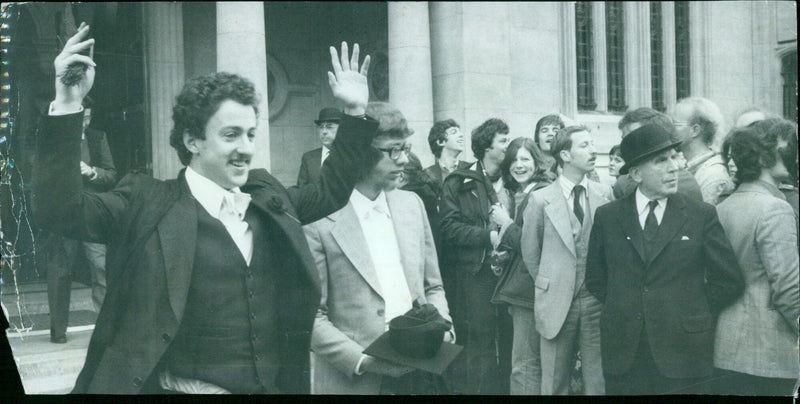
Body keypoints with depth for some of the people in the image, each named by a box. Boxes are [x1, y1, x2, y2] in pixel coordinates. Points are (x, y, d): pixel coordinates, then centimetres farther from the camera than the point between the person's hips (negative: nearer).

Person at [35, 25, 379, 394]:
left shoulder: (266, 195, 8)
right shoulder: (146, 203, -7)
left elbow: (329, 191, 20)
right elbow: (62, 211, -17)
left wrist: (356, 112, 15)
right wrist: (66, 106, -24)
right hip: (183, 387, -5)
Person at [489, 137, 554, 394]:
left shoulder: (541, 194, -12)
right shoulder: (518, 193, 16)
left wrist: (506, 226, -9)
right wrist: (506, 249, 4)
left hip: (529, 285, -10)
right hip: (519, 284, 10)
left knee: (524, 365, -6)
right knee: (532, 361, 17)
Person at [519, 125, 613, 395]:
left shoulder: (605, 194, 1)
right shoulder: (541, 199, -3)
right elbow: (530, 252, 6)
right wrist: (547, 287, 10)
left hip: (597, 301, 1)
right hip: (557, 303, -1)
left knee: (599, 382, 6)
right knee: (554, 384, 8)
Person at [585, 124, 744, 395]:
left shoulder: (702, 215, 2)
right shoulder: (607, 217, 4)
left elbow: (729, 281, 4)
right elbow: (595, 278, 14)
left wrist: (693, 315, 2)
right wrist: (622, 308, 4)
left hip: (682, 356, -1)